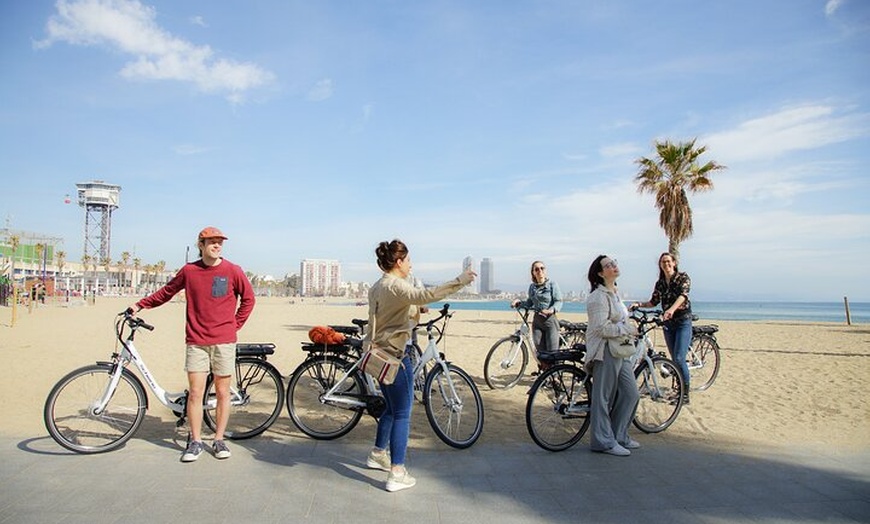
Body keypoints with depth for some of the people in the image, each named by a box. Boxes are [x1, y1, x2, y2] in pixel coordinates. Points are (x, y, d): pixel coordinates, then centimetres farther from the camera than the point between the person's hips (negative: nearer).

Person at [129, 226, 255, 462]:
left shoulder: (232, 271, -2)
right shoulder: (189, 270, 2)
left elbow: (248, 298, 8)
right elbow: (167, 291, 16)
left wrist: (236, 324, 4)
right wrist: (141, 304, 14)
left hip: (224, 341, -1)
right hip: (196, 341, 1)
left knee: (222, 392, 6)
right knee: (195, 392, 1)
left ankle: (219, 440, 19)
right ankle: (195, 441, 15)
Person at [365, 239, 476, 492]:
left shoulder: (376, 287, 12)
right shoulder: (396, 286, -18)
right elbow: (425, 296, -37)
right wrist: (459, 281, -37)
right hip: (395, 356, -10)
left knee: (391, 408, 23)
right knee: (402, 414, -2)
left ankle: (377, 455, 38)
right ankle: (397, 474, 2)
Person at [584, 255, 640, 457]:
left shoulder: (613, 293, 15)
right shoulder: (599, 296, -16)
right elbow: (602, 328, -22)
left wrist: (630, 327, 11)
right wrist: (628, 329, -14)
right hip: (605, 351, -10)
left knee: (630, 393, 12)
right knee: (603, 397, 0)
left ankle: (619, 435, 27)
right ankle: (604, 441, 11)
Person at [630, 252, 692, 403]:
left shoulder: (683, 277, -6)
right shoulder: (659, 283, 9)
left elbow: (683, 295, -23)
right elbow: (654, 302, 17)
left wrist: (672, 309, -40)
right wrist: (639, 304, 0)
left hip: (683, 321, -5)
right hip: (667, 323, 5)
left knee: (679, 358, -13)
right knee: (674, 359, 9)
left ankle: (686, 393, -3)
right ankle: (679, 390, 20)